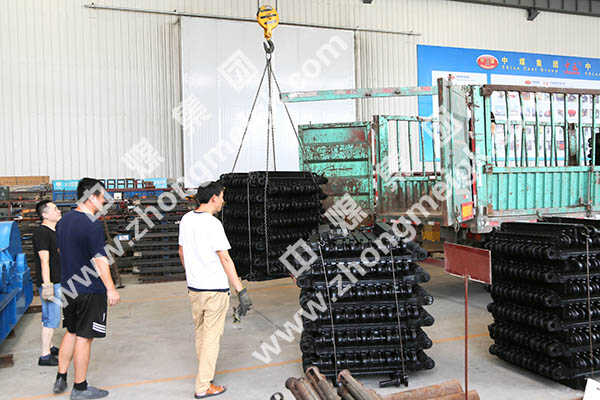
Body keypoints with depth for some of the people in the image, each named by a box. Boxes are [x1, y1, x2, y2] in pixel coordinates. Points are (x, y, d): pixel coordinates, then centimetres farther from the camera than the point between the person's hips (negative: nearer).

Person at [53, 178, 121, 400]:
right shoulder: (92, 225, -19)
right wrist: (111, 289, -15)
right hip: (90, 290, -8)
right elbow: (100, 260, -20)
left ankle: (61, 379, 28)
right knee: (84, 337, 2)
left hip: (68, 287, 8)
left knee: (71, 332, 21)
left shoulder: (64, 221, 8)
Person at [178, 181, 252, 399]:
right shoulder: (212, 224, -18)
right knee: (211, 336, 3)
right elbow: (225, 260, -21)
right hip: (215, 289, -7)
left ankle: (205, 371, 38)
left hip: (194, 288, 8)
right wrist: (241, 292, -20)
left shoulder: (186, 219, 5)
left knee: (200, 331, 21)